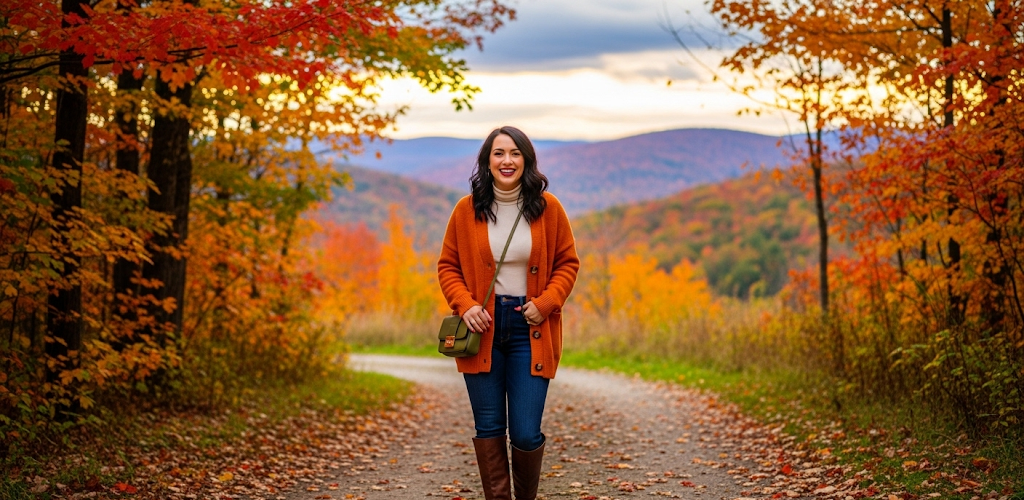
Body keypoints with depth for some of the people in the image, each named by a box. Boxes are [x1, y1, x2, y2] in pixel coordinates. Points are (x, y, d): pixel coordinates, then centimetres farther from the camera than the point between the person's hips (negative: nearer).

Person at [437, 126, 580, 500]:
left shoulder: (547, 208, 0)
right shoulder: (466, 210, 1)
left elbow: (568, 263, 7)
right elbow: (448, 266, 8)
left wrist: (545, 303, -8)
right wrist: (465, 305, -9)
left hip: (530, 330, -1)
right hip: (483, 329, 1)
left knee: (525, 433, -3)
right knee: (489, 428, 5)